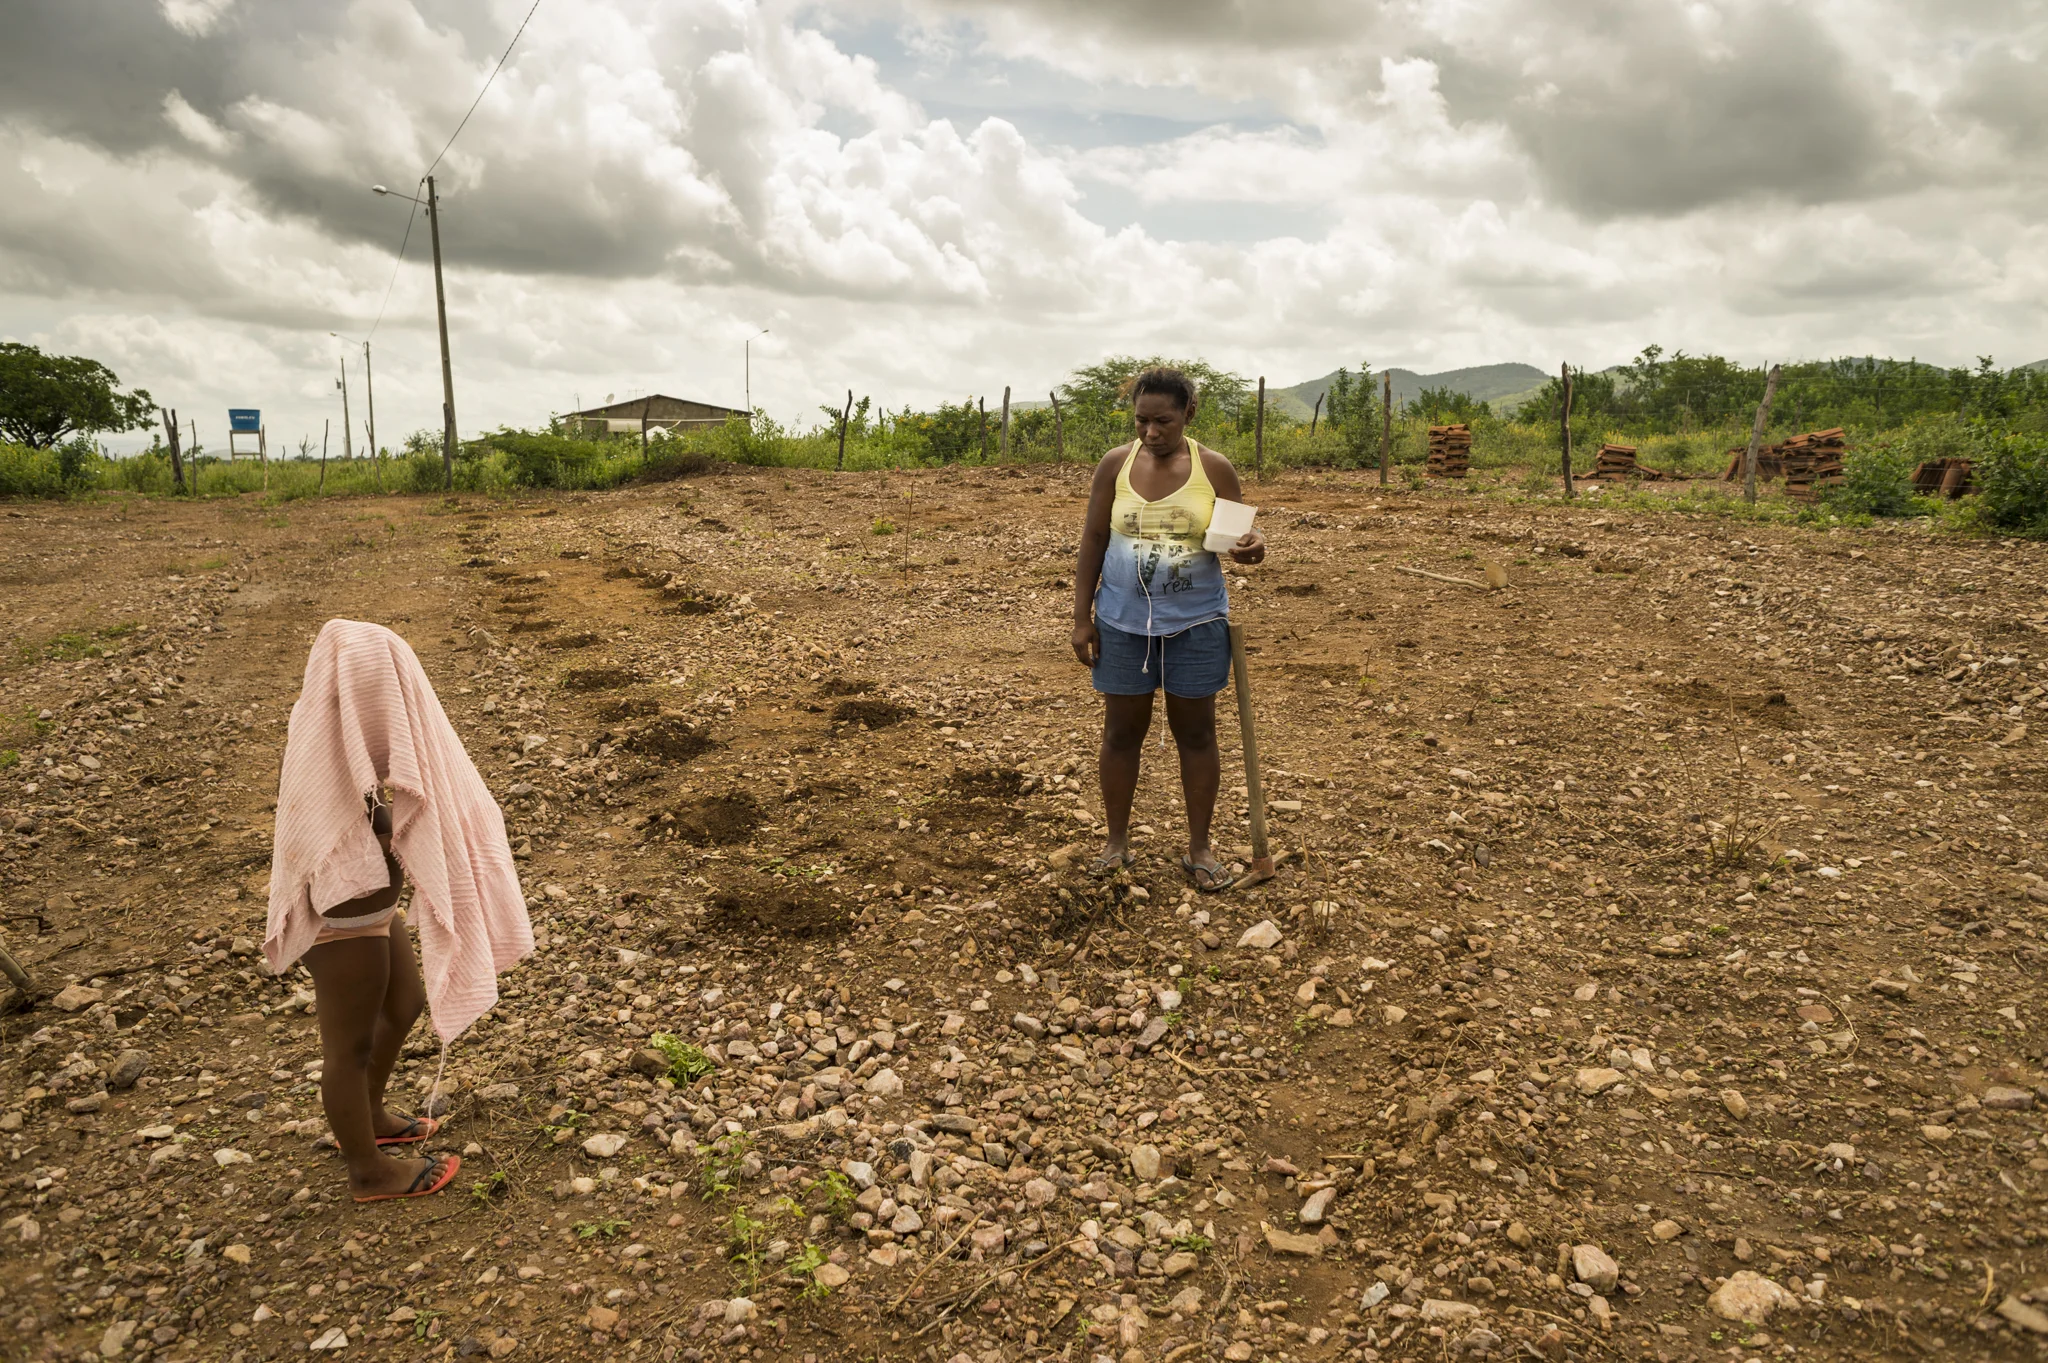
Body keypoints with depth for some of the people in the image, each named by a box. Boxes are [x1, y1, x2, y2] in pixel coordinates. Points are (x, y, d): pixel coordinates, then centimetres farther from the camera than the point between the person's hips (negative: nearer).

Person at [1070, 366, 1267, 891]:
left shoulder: (1214, 468, -4)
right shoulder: (1115, 464, -2)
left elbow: (1239, 535, 3)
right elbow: (1092, 544, 2)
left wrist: (1250, 548, -23)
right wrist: (1082, 619, -1)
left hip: (1196, 623, -1)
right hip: (1123, 622, 1)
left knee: (1196, 733, 8)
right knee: (1122, 731, 9)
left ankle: (1199, 848, 21)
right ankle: (1117, 841, 26)